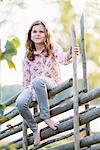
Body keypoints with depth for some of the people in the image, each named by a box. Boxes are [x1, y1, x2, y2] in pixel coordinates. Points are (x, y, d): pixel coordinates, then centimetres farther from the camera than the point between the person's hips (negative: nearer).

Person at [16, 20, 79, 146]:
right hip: (33, 88, 3)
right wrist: (26, 93, 7)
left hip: (52, 85, -3)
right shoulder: (27, 57, 6)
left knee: (38, 80, -39)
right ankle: (35, 130, -6)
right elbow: (26, 79, 11)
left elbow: (62, 59, -24)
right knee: (20, 103, -29)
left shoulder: (53, 48, -2)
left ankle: (46, 116, -29)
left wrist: (69, 55, -46)